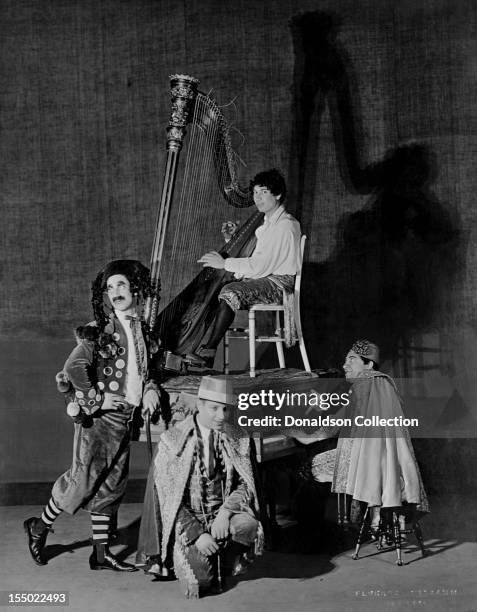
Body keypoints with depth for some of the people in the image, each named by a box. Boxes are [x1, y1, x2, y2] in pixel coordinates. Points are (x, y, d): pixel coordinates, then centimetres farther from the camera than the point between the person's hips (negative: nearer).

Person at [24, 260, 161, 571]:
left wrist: (150, 387, -2)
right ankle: (41, 526, 19)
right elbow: (73, 368, -18)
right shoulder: (100, 329, -11)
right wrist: (97, 397, -15)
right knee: (84, 479, -4)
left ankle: (102, 551, 19)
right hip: (98, 416, -7)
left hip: (126, 416, 7)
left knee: (112, 483, 10)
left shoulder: (143, 328, 10)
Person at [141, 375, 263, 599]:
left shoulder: (238, 439, 2)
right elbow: (168, 496, -10)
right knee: (199, 581, -22)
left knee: (248, 525, -31)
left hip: (223, 515, 2)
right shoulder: (172, 440, -8)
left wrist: (225, 512, -20)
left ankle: (224, 562, 1)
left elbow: (245, 484, 1)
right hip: (187, 521, -2)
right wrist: (197, 534, -19)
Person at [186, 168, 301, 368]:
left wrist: (224, 263, -16)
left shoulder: (285, 225, -16)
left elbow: (260, 266, -21)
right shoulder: (268, 222, 15)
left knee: (231, 292, -29)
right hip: (264, 277, 10)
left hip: (279, 283, -10)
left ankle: (208, 352, -27)